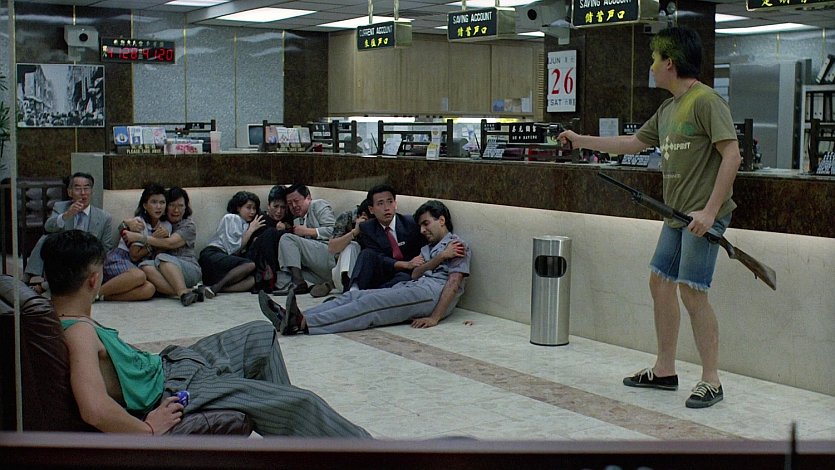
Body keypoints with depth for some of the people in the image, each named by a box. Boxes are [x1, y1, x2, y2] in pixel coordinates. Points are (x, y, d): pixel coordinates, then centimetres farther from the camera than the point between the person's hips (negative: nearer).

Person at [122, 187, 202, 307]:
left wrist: (139, 237, -12)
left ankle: (183, 292, -50)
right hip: (163, 273, 3)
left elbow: (170, 243, -11)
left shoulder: (189, 225, 7)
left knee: (162, 258, -33)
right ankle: (184, 293, -48)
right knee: (145, 266, -31)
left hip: (189, 269, -3)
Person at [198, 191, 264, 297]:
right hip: (212, 256, -7)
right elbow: (234, 248, -8)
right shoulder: (231, 218, 4)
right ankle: (215, 287, -33)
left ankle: (215, 288, -36)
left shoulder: (245, 225, 26)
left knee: (253, 279, -22)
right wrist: (251, 230, 0)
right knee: (251, 265, -28)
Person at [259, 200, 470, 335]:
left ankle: (303, 323, -47)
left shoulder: (458, 245, 8)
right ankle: (293, 318, -33)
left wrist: (435, 318, -19)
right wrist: (440, 257, -3)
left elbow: (454, 283, -7)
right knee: (353, 296, -15)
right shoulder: (427, 248, 34)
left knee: (370, 302, -29)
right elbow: (415, 274, 13)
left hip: (433, 291, -8)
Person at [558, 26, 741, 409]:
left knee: (691, 290, -10)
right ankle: (664, 370, 23)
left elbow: (731, 155, -18)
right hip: (676, 215, 10)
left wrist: (710, 210, -22)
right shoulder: (667, 109, 15)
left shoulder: (707, 101, -13)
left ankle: (710, 381, 0)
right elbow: (633, 143, 27)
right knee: (660, 282, 12)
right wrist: (580, 141, 29)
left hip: (704, 216, -9)